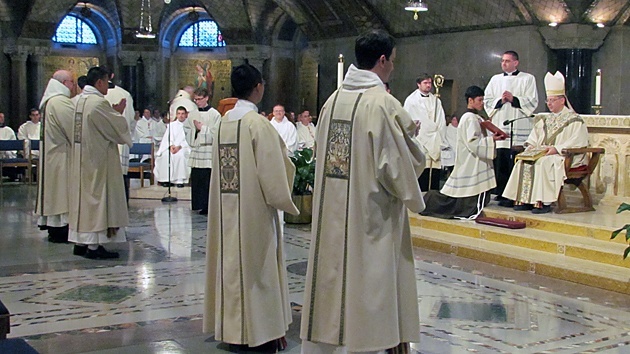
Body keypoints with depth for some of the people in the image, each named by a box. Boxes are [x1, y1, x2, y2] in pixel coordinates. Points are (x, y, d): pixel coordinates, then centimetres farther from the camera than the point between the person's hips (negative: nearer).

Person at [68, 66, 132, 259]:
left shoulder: (81, 101, 10)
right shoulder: (99, 102, -18)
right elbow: (118, 127, -12)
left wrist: (114, 112, 12)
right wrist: (118, 113, 6)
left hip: (82, 158, 9)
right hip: (98, 159, -9)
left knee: (84, 196, 13)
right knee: (97, 196, -5)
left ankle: (81, 241, 17)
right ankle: (94, 245, -4)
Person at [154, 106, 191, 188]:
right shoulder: (171, 125, 20)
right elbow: (168, 138, 9)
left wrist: (179, 147, -17)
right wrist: (171, 146, -12)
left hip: (184, 147, -3)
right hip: (172, 147, 3)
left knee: (180, 154, -36)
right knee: (165, 155, -29)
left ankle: (180, 180, -33)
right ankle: (166, 179, -25)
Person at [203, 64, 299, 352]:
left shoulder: (223, 122, 5)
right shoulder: (258, 123, -16)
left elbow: (220, 168, 11)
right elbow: (272, 175, -16)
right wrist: (285, 201, -1)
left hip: (226, 208, 7)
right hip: (254, 209, -7)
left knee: (232, 263, 13)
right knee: (257, 266, 3)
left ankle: (232, 328, 21)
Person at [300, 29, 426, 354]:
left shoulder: (332, 101, 6)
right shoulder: (383, 103, -14)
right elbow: (396, 164, -14)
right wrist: (412, 196, 5)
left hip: (331, 213, 6)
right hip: (371, 215, -6)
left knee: (330, 280, 13)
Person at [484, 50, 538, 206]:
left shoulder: (528, 79, 7)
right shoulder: (495, 79, 18)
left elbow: (532, 101, -1)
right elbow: (487, 101, 12)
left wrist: (514, 99, -12)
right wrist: (501, 100, -6)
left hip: (519, 128, -4)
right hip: (499, 127, 4)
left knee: (515, 163, -9)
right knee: (499, 162, 1)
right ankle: (501, 194, 9)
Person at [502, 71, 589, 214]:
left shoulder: (574, 120, -1)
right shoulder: (545, 120, 22)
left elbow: (578, 142, -13)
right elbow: (533, 138, 21)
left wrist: (556, 149, -23)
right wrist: (530, 146, -2)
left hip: (565, 157, -7)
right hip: (541, 154, 7)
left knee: (544, 163, -34)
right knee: (523, 163, -19)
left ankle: (543, 202, -32)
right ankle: (523, 200, -22)